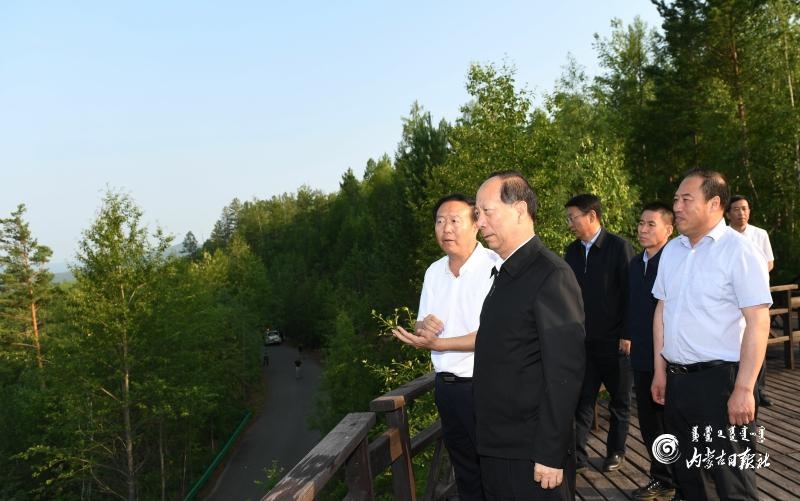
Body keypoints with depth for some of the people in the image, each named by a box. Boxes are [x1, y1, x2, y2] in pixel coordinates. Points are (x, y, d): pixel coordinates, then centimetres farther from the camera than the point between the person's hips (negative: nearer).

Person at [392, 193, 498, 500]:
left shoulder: (496, 267, -15)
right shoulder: (434, 271, 7)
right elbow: (422, 328, 13)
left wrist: (437, 343, -22)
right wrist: (423, 327, -11)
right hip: (446, 386, 7)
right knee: (464, 470, 20)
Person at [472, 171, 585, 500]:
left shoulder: (551, 275, -15)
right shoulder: (503, 274, 11)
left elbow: (564, 372, -19)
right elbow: (500, 356, 11)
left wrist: (550, 454, -19)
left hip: (532, 453, -8)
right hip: (495, 448, 8)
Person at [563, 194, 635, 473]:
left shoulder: (619, 247, -10)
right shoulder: (572, 251, 5)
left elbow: (630, 293, -11)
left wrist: (627, 334, -14)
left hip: (614, 340, -4)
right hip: (583, 339, 4)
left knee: (619, 399, 12)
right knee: (582, 399, 5)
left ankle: (616, 451, 26)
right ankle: (578, 456, 9)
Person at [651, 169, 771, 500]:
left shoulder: (738, 250, -12)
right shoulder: (672, 250, 8)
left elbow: (758, 323, -15)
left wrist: (744, 389, -18)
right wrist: (660, 370, 12)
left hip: (720, 379, -6)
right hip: (676, 379, 6)